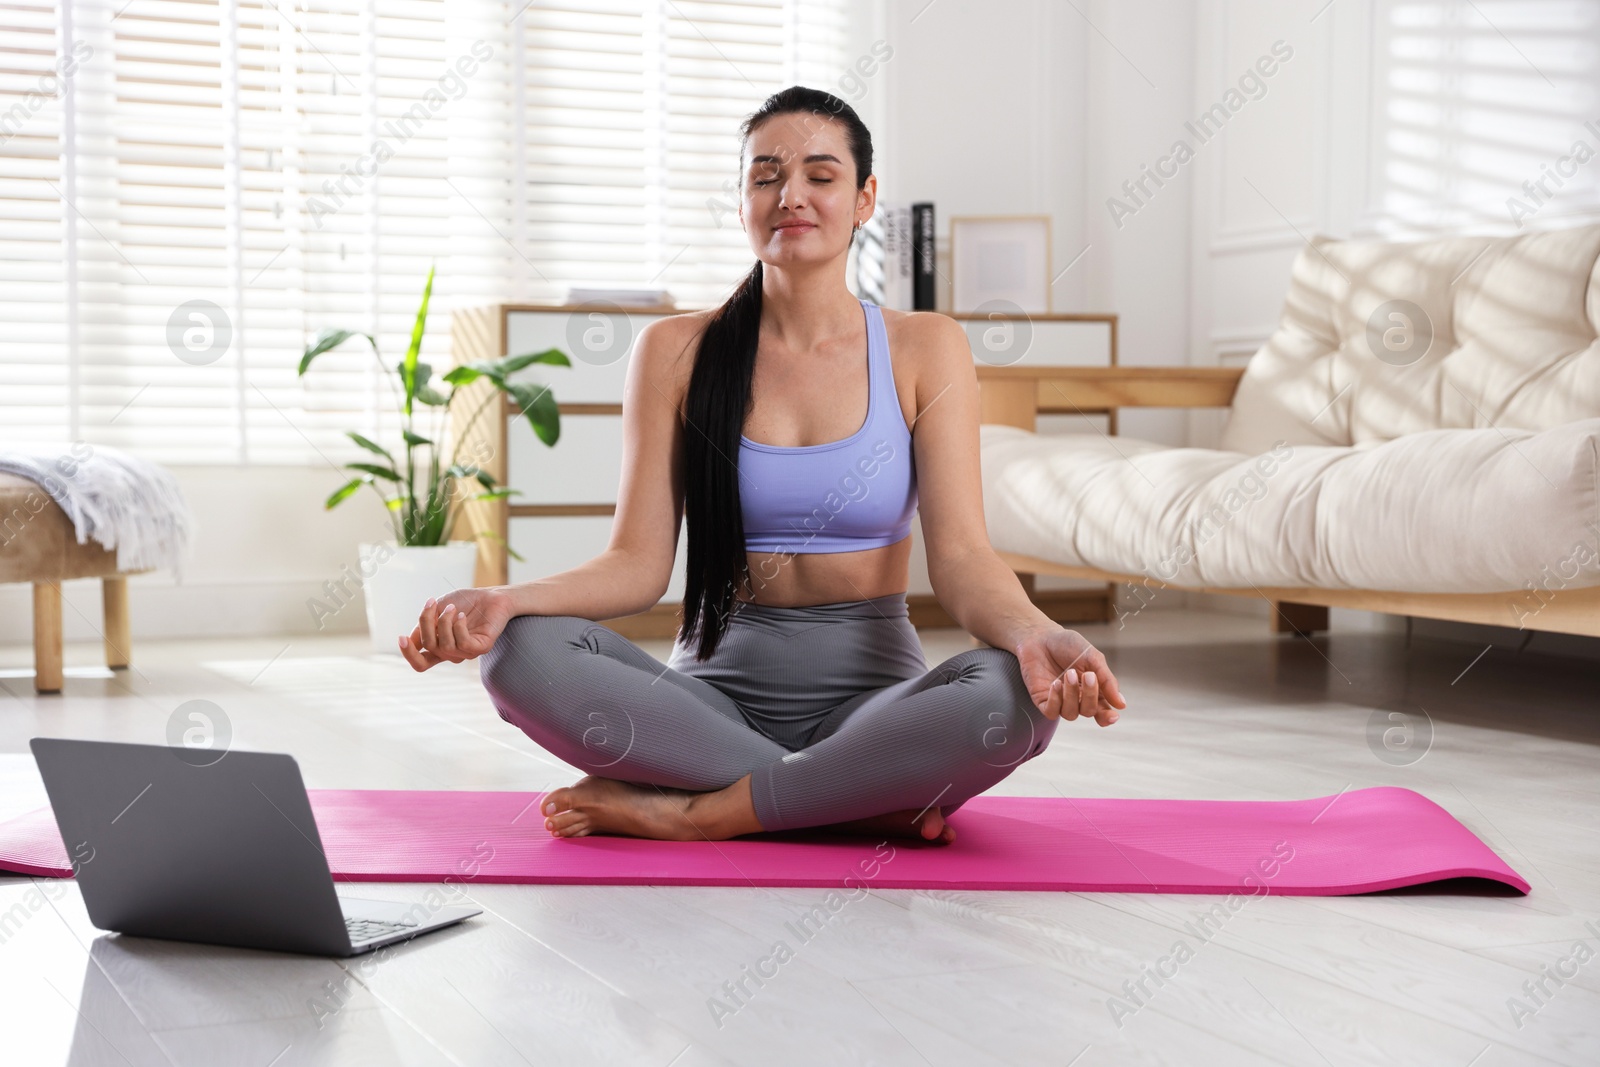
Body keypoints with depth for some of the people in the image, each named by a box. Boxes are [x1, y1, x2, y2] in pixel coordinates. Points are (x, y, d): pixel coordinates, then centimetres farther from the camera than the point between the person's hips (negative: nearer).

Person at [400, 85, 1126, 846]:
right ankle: (876, 800, -21)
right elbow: (638, 563, -1)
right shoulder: (676, 352, 6)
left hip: (871, 690, -1)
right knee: (524, 654, -28)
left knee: (1015, 698, -34)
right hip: (719, 687, 1)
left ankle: (684, 812, -22)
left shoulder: (923, 349, 4)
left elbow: (960, 556, -6)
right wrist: (508, 600, -22)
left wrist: (1033, 634, -29)